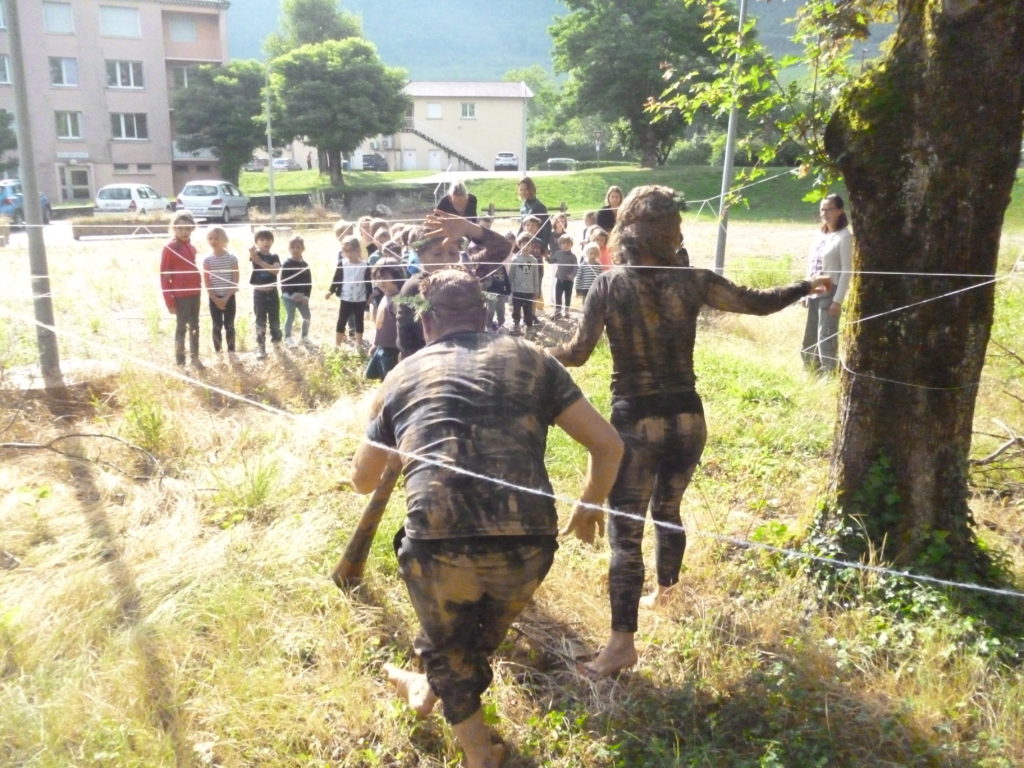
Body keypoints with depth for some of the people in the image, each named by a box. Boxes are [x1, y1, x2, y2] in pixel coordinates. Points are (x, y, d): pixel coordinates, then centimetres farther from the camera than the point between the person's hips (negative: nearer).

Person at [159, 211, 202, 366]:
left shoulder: (191, 247, 9)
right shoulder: (169, 248, -10)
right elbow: (164, 276, -9)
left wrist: (199, 288, 10)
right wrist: (169, 301, -12)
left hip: (195, 293, 6)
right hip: (180, 295, -6)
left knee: (194, 326, 14)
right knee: (181, 327, 0)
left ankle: (195, 358, 25)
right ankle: (180, 362, 8)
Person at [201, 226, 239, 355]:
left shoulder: (232, 258, -6)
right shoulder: (207, 260, -3)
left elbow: (235, 281, -7)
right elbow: (207, 283, -3)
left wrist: (226, 298, -13)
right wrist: (216, 299, -10)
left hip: (229, 297, -1)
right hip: (214, 298, 1)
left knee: (229, 326, 6)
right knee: (217, 326, 6)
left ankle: (231, 352, 15)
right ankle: (217, 352, 14)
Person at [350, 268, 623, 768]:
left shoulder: (402, 376, 17)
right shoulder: (530, 360, 15)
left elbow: (362, 481, 30)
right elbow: (608, 445, 12)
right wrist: (589, 505, 31)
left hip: (438, 543, -1)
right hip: (527, 544, 2)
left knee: (447, 643, 31)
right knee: (485, 632, 34)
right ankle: (432, 691, 61)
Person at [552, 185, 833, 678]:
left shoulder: (608, 286, -7)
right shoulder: (691, 281, -3)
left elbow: (578, 353, -10)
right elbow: (757, 303, 5)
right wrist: (807, 286, 23)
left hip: (635, 423, -3)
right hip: (686, 420, 3)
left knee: (625, 531, 0)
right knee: (667, 511, 25)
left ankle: (622, 642, -1)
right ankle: (665, 592, 45)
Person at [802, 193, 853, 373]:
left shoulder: (844, 236, -8)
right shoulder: (820, 235, 13)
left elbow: (847, 270, -12)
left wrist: (838, 299, -18)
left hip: (830, 292, -8)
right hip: (814, 292, 8)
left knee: (826, 338, -9)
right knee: (810, 339, 13)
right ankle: (811, 374, 24)